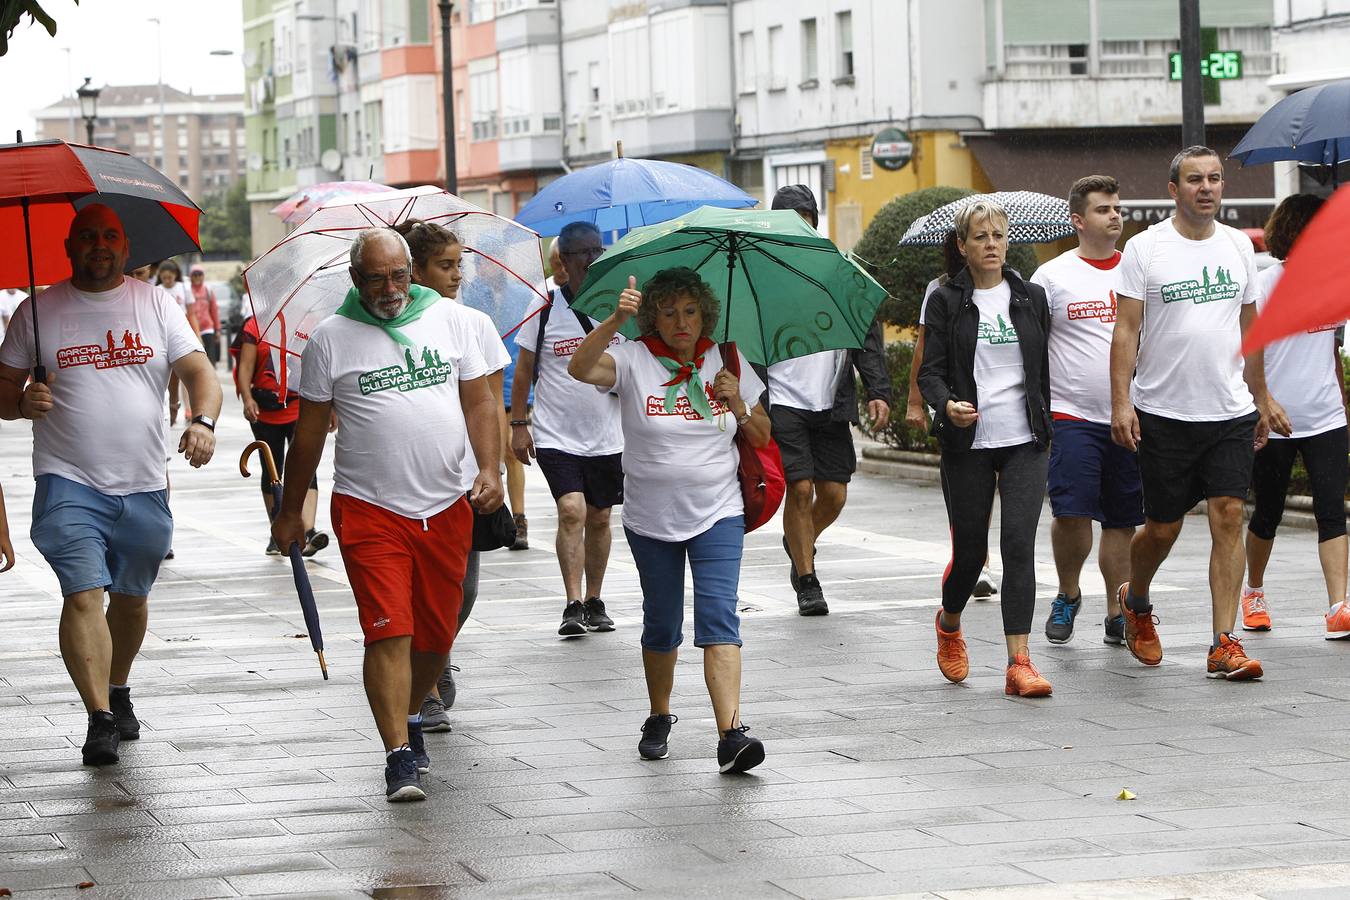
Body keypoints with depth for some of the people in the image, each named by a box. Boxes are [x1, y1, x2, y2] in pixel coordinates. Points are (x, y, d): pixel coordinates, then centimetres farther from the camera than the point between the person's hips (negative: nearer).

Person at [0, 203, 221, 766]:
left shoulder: (155, 304, 6)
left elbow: (198, 371, -1)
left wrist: (204, 421, -21)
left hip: (143, 487, 3)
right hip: (69, 483, -2)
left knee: (131, 596, 15)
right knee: (83, 594, -16)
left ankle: (119, 692, 38)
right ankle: (100, 719, -18)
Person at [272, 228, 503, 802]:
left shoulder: (445, 319, 7)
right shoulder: (331, 339, 0)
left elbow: (479, 402, 10)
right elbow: (310, 431, 6)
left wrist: (489, 469, -5)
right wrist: (290, 512, 10)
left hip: (446, 507, 3)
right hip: (369, 511, -3)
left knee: (437, 634, 11)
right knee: (389, 633, -12)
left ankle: (409, 717, 35)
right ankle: (399, 756, -12)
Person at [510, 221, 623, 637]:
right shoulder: (545, 307, -5)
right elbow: (524, 369, 2)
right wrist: (519, 423, 0)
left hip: (607, 435, 3)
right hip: (556, 435, -3)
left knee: (599, 518, 11)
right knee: (572, 510, -17)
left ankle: (594, 602, 25)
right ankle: (573, 605, -16)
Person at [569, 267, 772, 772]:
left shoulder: (726, 361, 5)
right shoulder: (633, 360, -4)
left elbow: (762, 436, 11)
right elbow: (581, 368, -24)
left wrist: (737, 405, -9)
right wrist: (615, 321, -36)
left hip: (718, 515, 0)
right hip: (651, 519, 0)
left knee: (719, 618, -14)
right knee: (662, 625, 11)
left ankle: (731, 733, -23)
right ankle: (659, 718, 33)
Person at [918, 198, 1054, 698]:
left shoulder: (1031, 297, 9)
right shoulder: (946, 301, 2)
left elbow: (1045, 368, 15)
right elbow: (931, 372, -3)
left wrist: (1048, 425, 15)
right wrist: (947, 405, -23)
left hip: (1024, 441, 1)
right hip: (967, 442, -1)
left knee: (1019, 543, -12)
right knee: (969, 549, 5)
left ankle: (1019, 663, -14)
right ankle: (949, 623, 38)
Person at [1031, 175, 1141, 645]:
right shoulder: (1053, 276, 1)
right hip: (1074, 415, -3)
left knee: (1122, 519, 6)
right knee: (1071, 512, -12)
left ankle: (1117, 614, 14)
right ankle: (1068, 596, 12)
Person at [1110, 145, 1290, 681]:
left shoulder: (1238, 246, 9)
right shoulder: (1145, 248, -4)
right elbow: (1126, 330, -6)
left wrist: (1261, 399, 19)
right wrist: (1121, 401, -14)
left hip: (1230, 414, 3)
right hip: (1164, 414, -3)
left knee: (1228, 519, -7)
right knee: (1162, 527, 6)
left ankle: (1224, 646, -7)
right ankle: (1135, 602, 37)